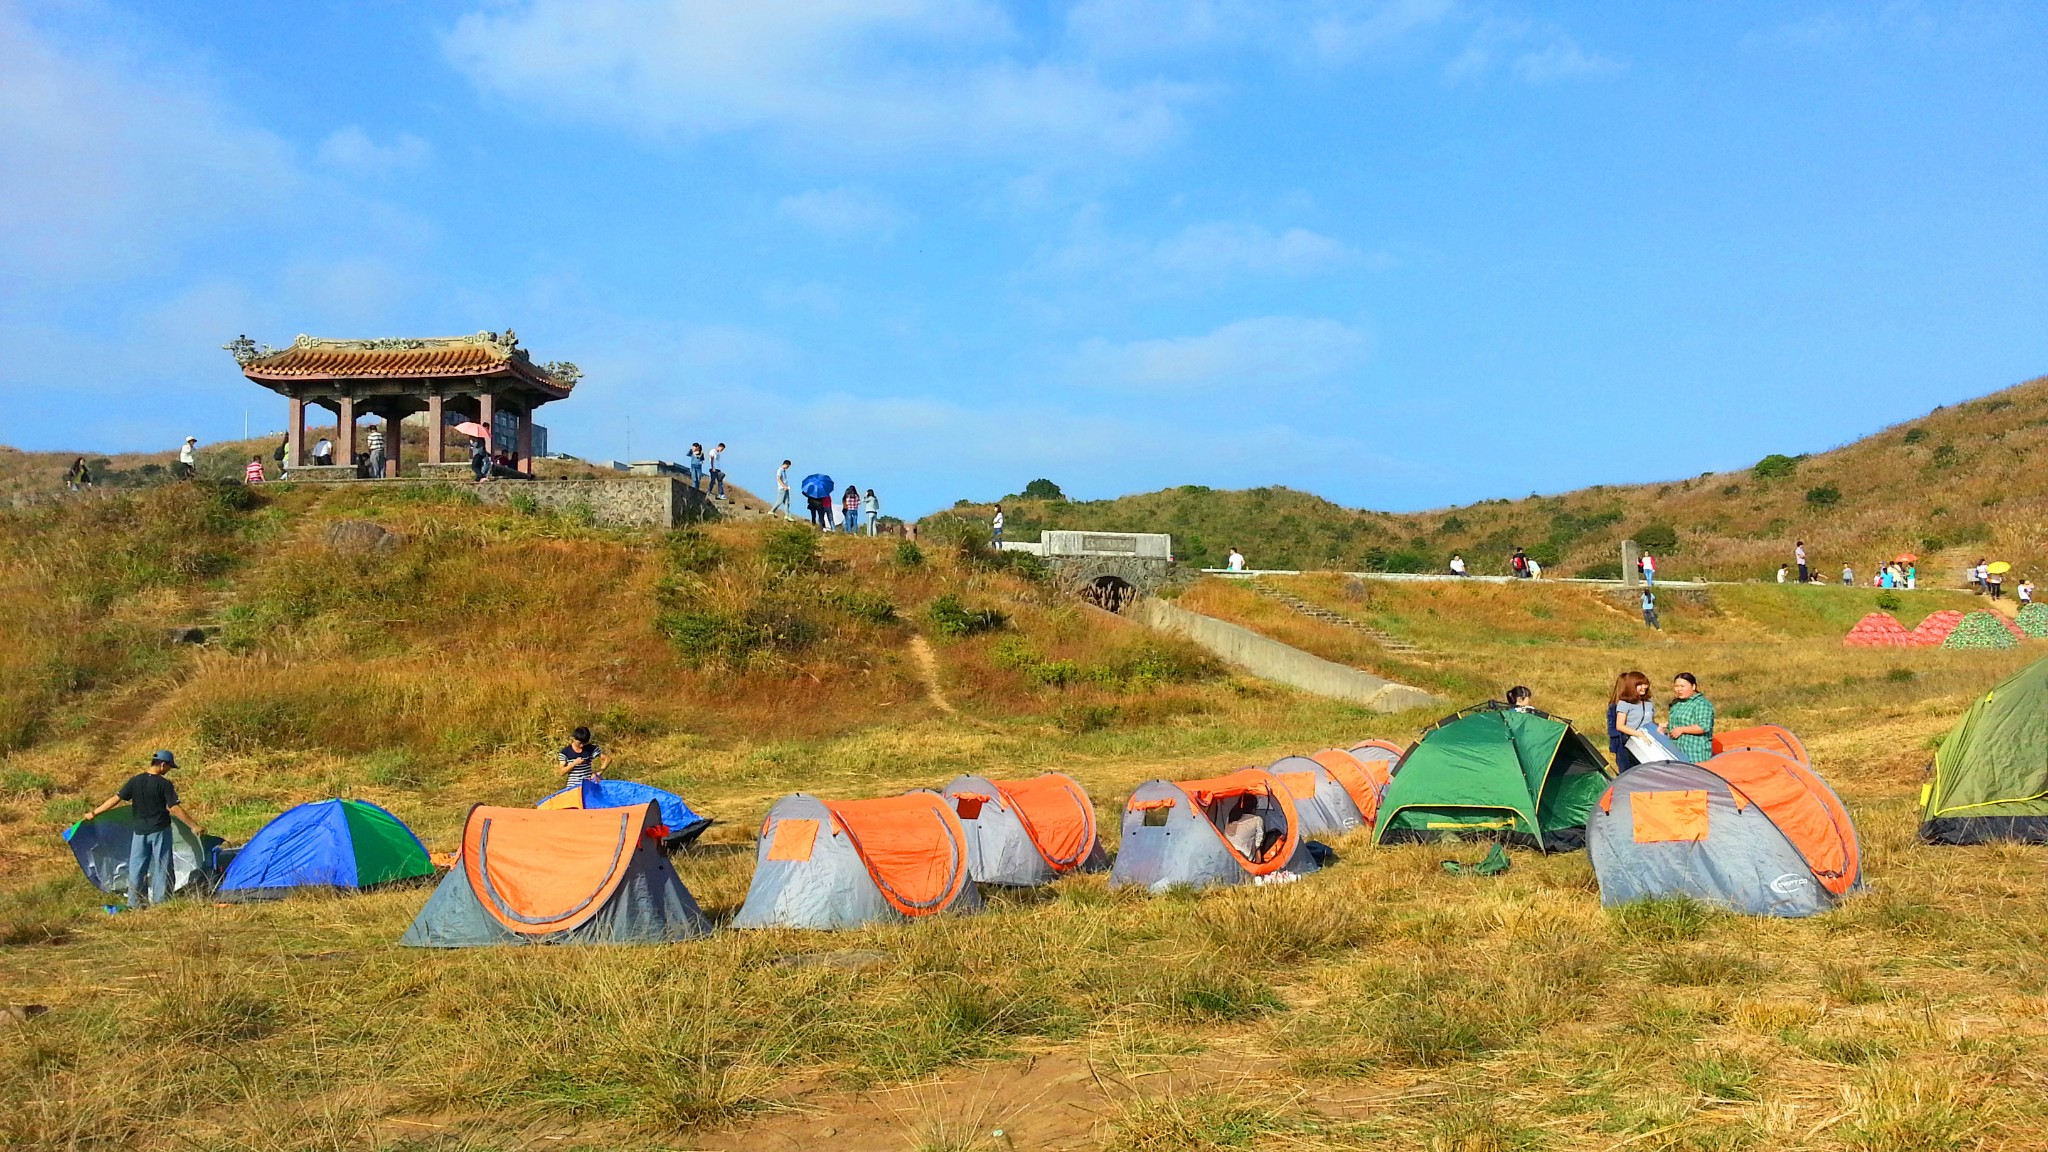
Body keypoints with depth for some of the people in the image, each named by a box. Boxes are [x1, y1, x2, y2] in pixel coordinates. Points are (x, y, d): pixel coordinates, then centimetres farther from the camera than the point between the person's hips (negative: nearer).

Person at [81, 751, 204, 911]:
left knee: (136, 867, 11)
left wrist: (94, 813, 8)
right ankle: (160, 901, 6)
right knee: (161, 866, 5)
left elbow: (116, 799, -2)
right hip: (160, 831, -4)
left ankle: (134, 904, 13)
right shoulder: (165, 784, -13)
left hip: (140, 831, 4)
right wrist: (194, 826, -12)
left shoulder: (134, 781, -1)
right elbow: (175, 809, -16)